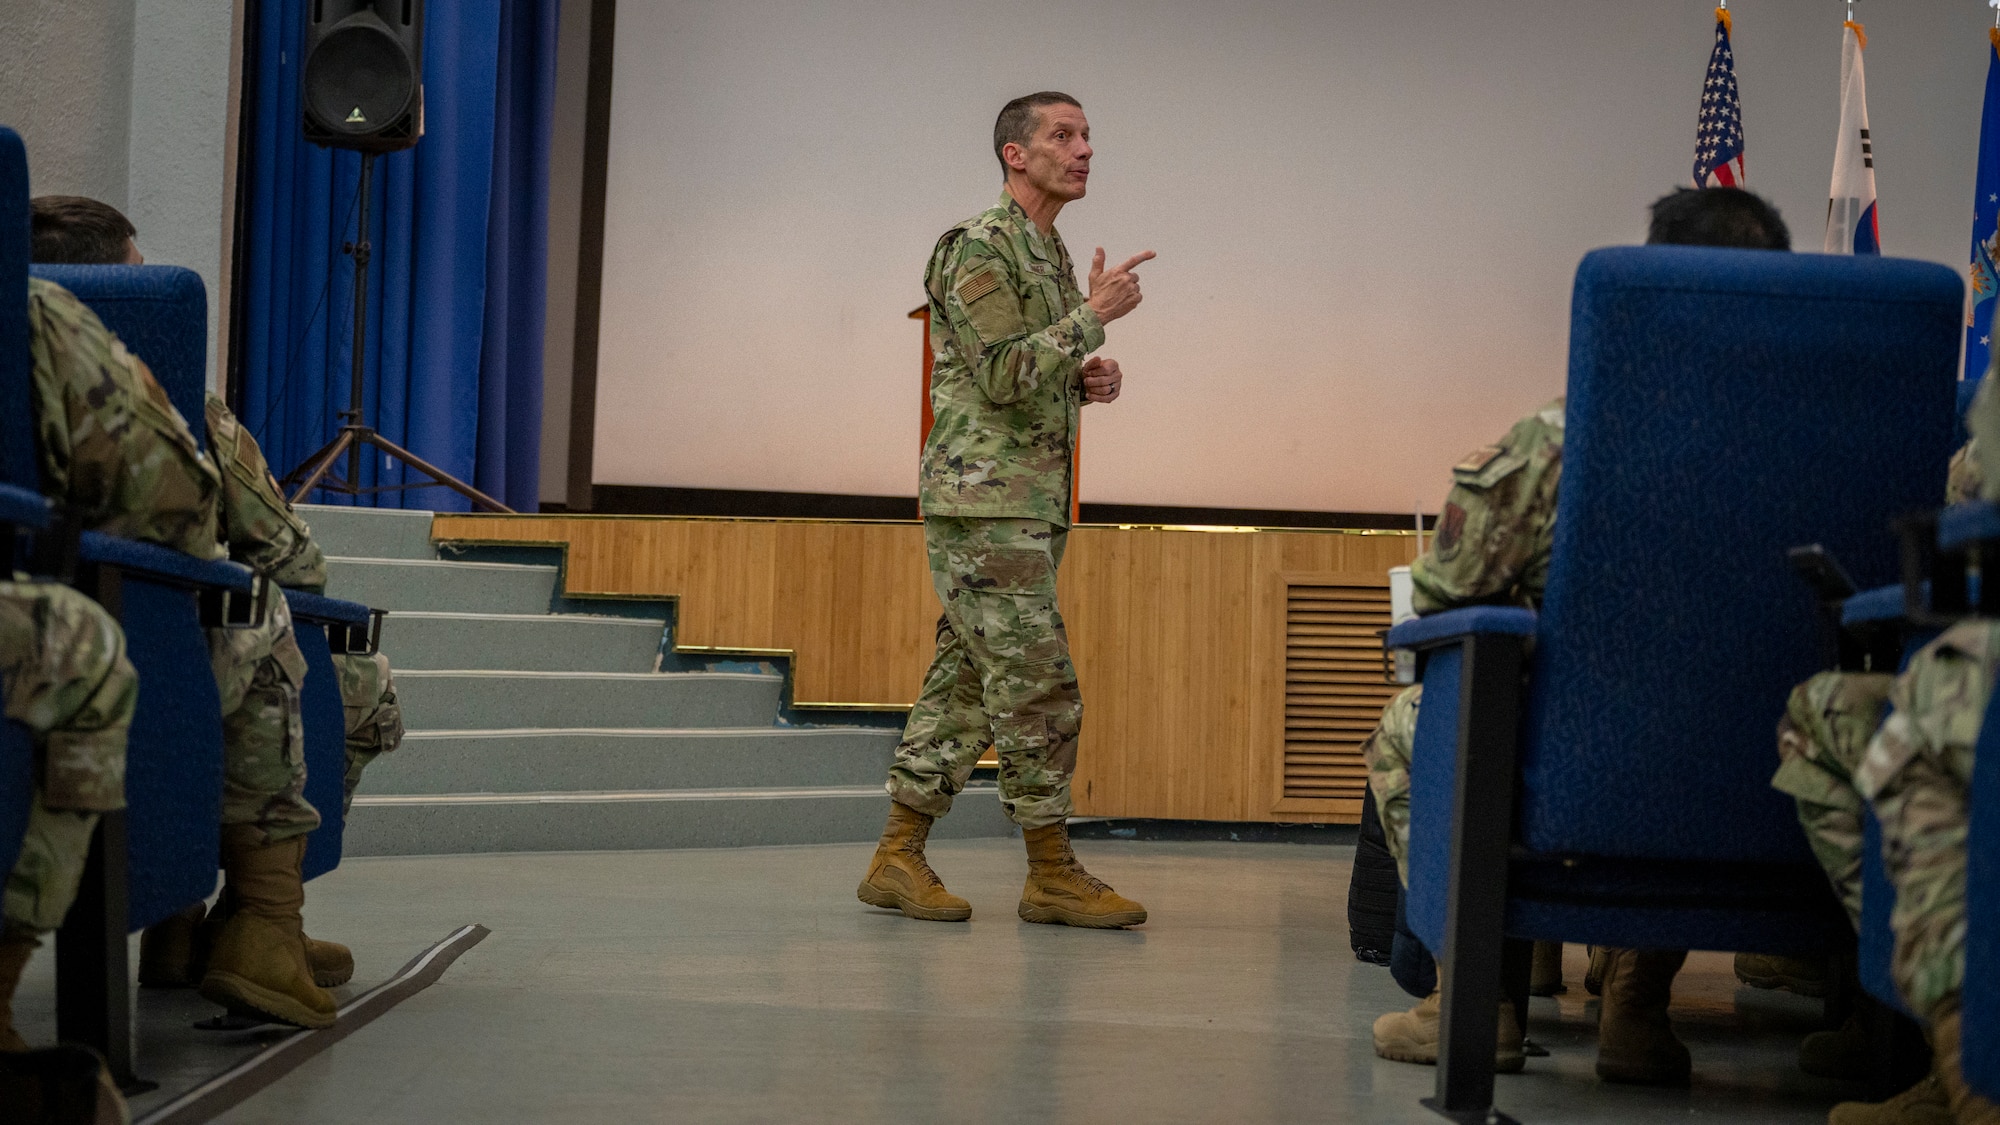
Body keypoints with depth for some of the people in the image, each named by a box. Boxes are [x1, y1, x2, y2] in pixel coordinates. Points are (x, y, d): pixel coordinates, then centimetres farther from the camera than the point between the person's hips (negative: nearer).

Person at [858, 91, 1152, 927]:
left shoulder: (1049, 253, 20)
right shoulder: (980, 247, -10)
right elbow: (1000, 374, -19)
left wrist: (1085, 383, 7)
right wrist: (1093, 315, -18)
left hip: (1030, 504, 9)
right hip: (983, 497, -9)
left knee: (963, 686, 8)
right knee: (1038, 686, -9)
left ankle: (898, 859, 12)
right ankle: (1052, 874, -4)